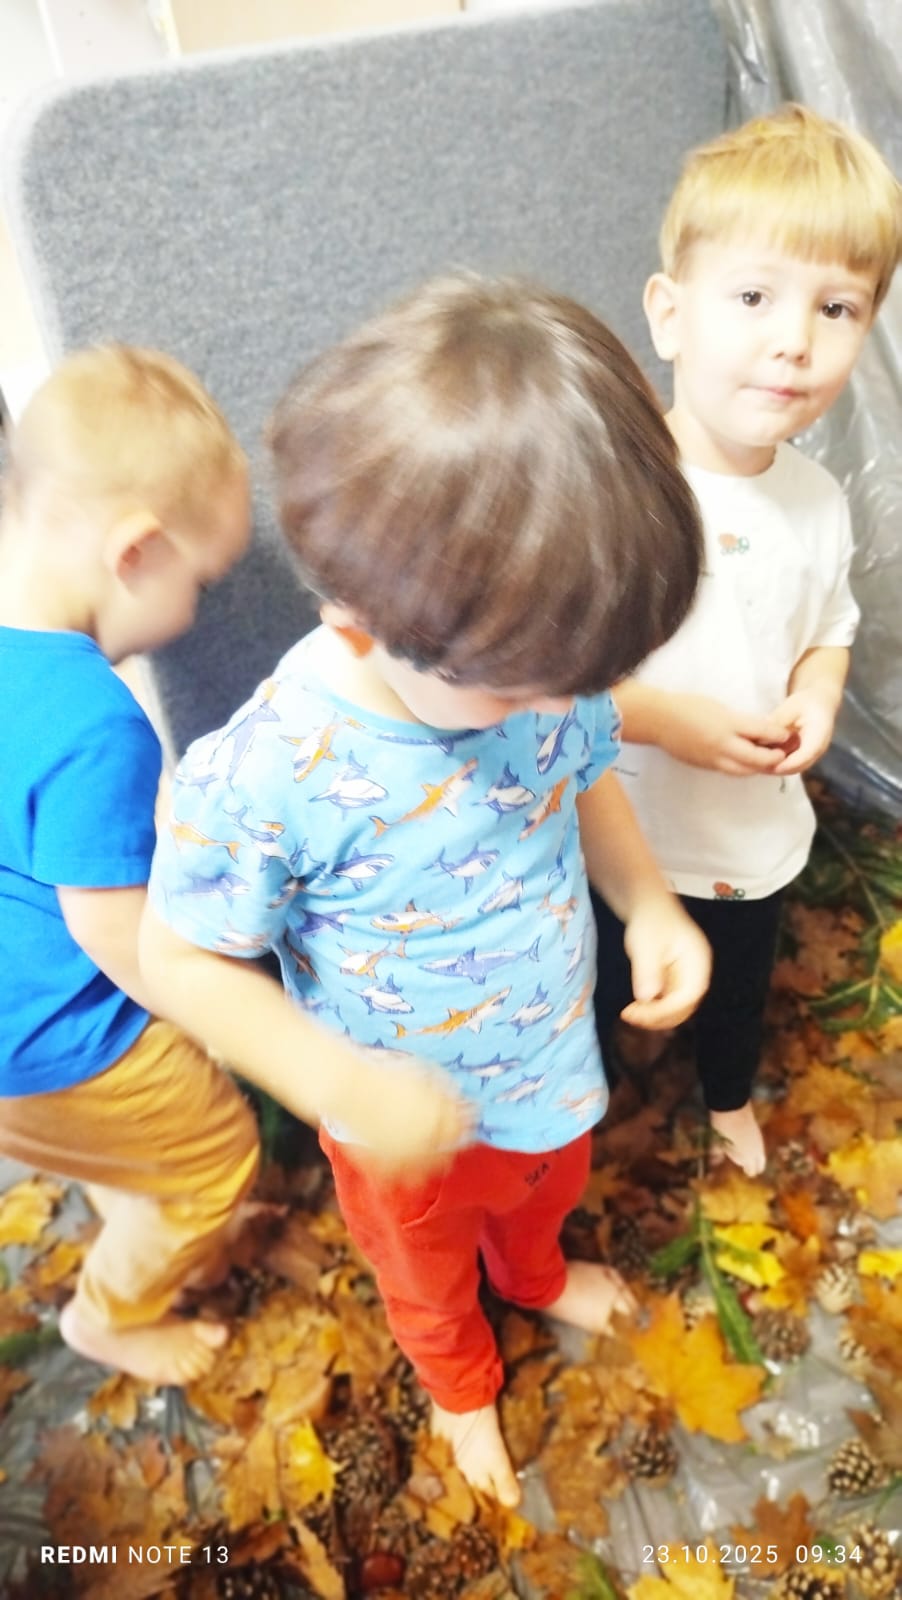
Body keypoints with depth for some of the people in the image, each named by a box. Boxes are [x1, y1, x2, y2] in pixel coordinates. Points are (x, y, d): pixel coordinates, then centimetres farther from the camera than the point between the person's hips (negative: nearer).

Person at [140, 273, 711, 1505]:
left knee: (545, 1191, 37)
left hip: (554, 1064, 4)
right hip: (408, 1117, -3)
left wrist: (650, 903, -20)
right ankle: (461, 1382, 66)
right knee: (428, 1273, 30)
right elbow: (178, 958, -24)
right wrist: (338, 1081, -35)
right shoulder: (266, 771, -38)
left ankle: (537, 1274, 74)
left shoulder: (535, 662, -23)